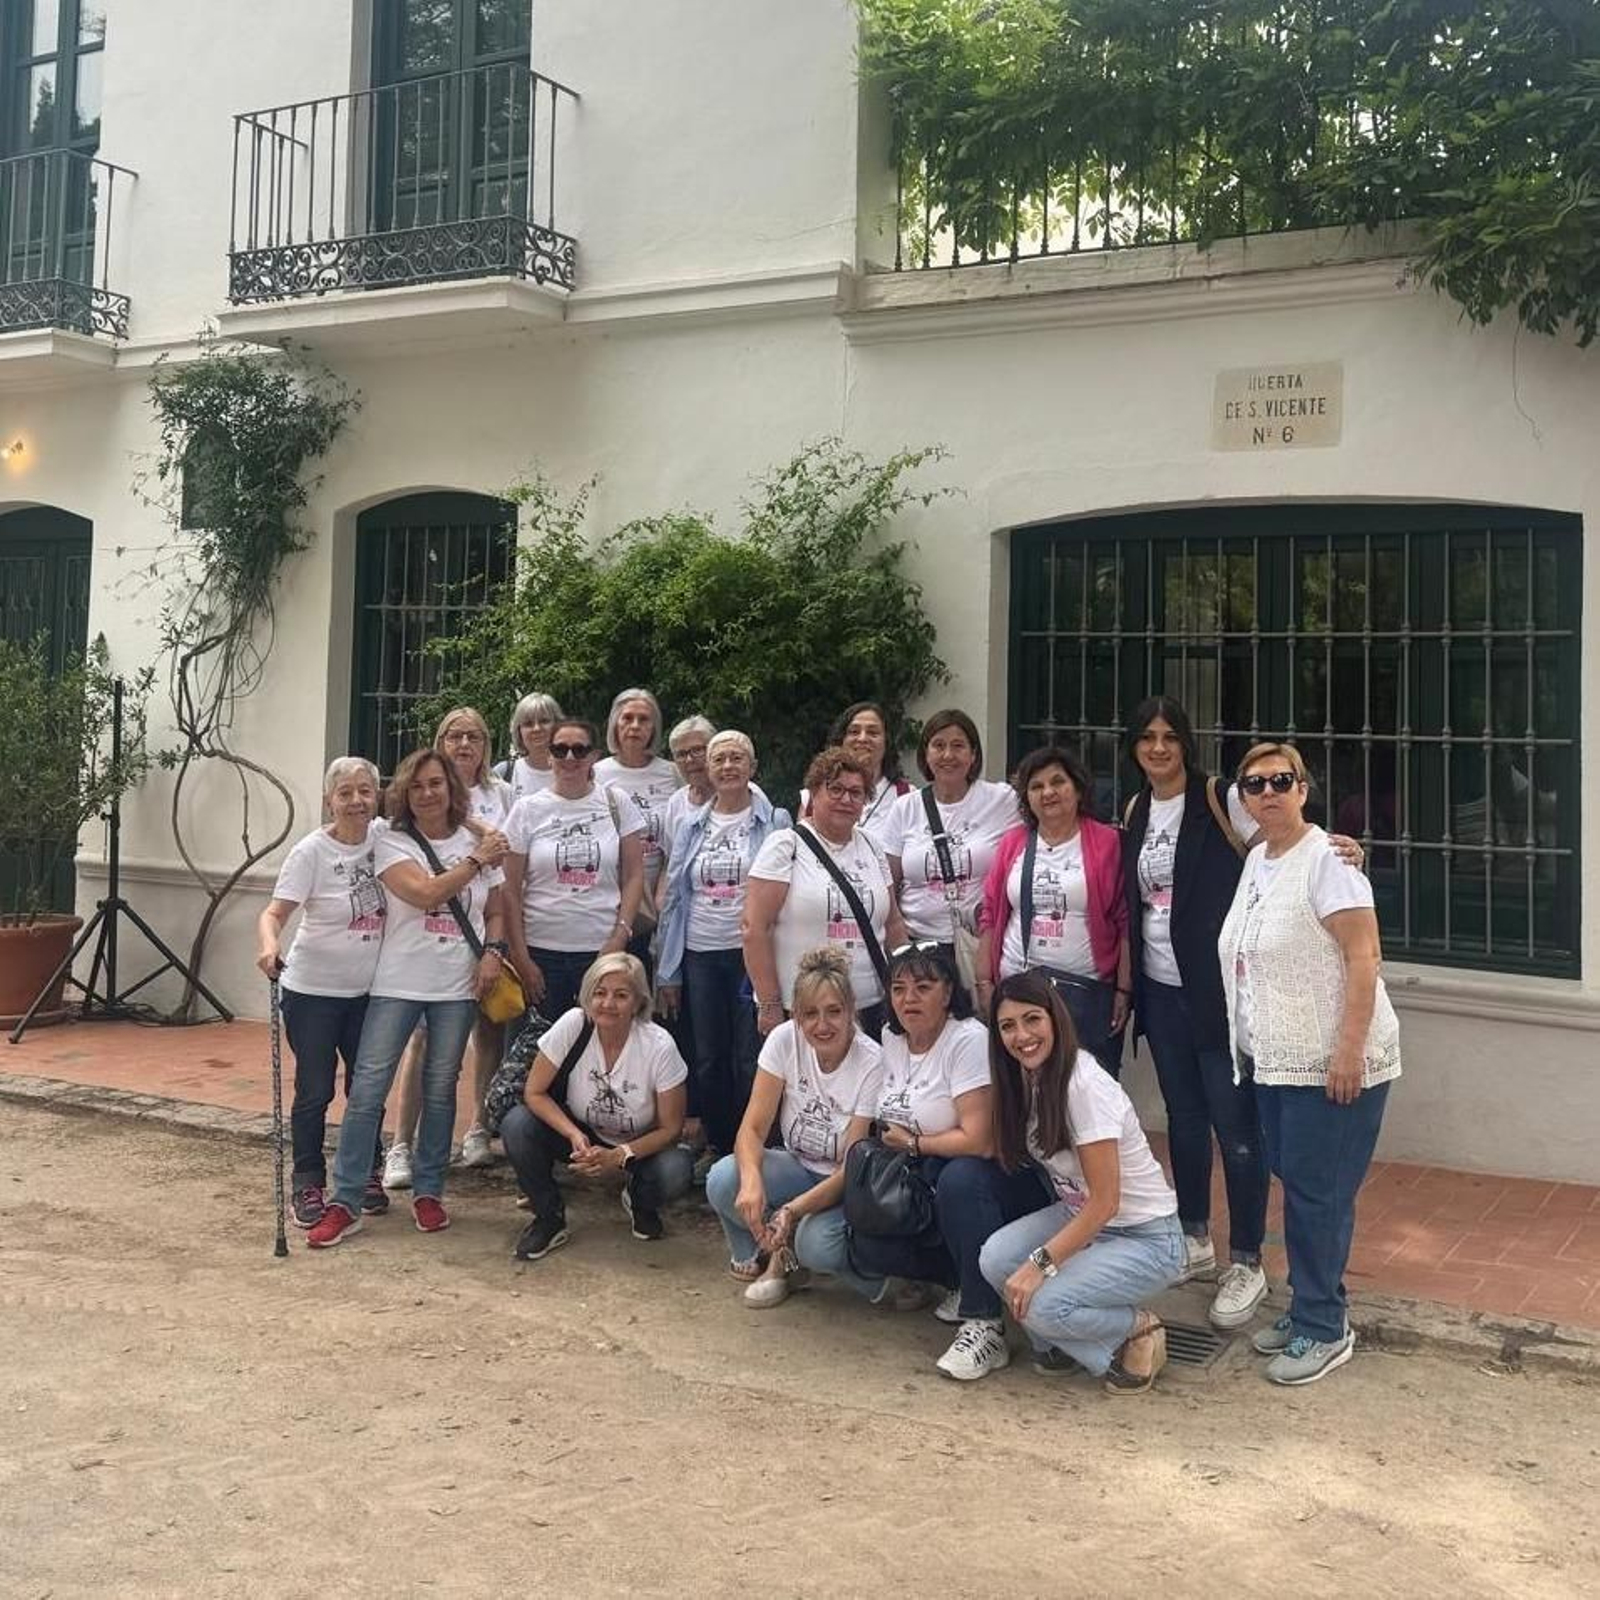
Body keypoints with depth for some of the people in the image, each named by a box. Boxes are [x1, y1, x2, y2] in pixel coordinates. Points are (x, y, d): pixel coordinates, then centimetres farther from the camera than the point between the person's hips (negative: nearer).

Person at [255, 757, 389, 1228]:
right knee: (314, 1092, 3)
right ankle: (307, 1186, 18)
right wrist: (269, 944, -41)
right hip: (313, 993, -4)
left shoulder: (384, 837, -2)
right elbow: (275, 911, -21)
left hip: (368, 991, 4)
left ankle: (367, 1176, 31)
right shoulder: (311, 851, -15)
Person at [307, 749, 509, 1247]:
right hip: (397, 983, -2)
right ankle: (345, 1203, 0)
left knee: (440, 1092, 9)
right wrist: (476, 861, -10)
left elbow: (495, 912, 14)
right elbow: (425, 893, -17)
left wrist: (492, 952, -5)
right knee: (367, 1089, -5)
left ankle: (428, 1192, 22)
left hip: (457, 987, 2)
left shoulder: (479, 843, 8)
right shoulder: (392, 843, -2)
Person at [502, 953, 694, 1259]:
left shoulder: (659, 1046, -24)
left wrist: (619, 1156, -29)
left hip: (639, 1145, -1)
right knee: (516, 1125, -26)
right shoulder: (573, 1025, -22)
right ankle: (550, 1220, -2)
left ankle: (639, 1204, 7)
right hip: (583, 1134, 1)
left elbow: (670, 1128, -15)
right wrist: (574, 1136, -30)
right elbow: (534, 1093, -15)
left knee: (675, 1170, -33)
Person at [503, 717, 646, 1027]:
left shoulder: (616, 804, 4)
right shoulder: (527, 810, 2)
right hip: (542, 951, 0)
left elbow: (634, 875, 5)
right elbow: (511, 890, 2)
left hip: (603, 949, 0)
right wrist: (520, 958, -2)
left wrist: (620, 936, -6)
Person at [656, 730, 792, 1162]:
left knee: (750, 1061, -2)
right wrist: (668, 970, 8)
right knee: (708, 1061, 9)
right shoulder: (691, 827, 11)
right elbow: (674, 896, 12)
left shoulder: (775, 822, 0)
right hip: (700, 956, 4)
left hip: (751, 954, -4)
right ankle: (717, 1147, 21)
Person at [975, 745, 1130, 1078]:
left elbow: (1125, 922, -1)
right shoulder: (1013, 843, 11)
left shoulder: (1107, 844, 1)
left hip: (1088, 992, -3)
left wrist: (1124, 989, -5)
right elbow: (990, 916, 11)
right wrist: (984, 983, 6)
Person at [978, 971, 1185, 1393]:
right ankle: (1059, 1344, 6)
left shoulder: (1086, 1085, -25)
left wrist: (1041, 1262, -27)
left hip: (1146, 1238, -7)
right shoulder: (1026, 1080, -1)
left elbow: (1104, 1202, -24)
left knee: (1043, 1305, -28)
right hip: (1079, 1218, 7)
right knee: (995, 1259, -19)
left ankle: (1137, 1333, 0)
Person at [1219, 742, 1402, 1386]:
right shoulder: (1256, 861, 12)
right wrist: (1250, 1045, 19)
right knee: (1294, 1181, 14)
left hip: (1332, 1063, -8)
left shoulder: (1326, 860, -14)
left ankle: (1323, 1329, 10)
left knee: (1317, 1191, -3)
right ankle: (1311, 1309, 27)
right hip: (1274, 1059, 8)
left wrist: (1349, 1050, -23)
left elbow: (1364, 957, -18)